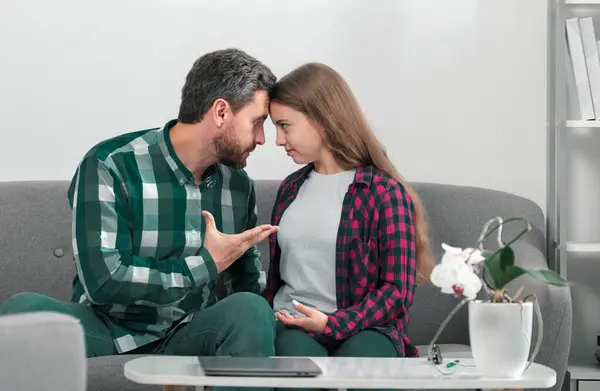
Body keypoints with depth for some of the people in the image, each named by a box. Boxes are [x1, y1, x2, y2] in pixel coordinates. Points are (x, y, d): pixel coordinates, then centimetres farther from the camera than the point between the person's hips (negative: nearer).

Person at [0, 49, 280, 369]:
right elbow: (104, 280, -20)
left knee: (251, 310, -30)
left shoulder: (239, 185, 7)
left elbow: (248, 283, 11)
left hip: (192, 340, 3)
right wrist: (207, 264, -14)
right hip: (110, 334, -3)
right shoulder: (111, 166, -12)